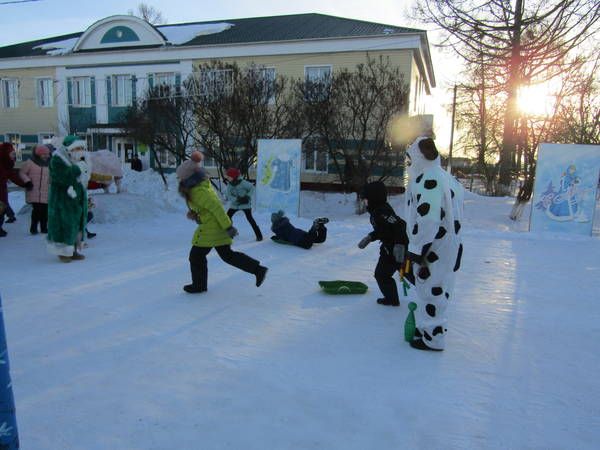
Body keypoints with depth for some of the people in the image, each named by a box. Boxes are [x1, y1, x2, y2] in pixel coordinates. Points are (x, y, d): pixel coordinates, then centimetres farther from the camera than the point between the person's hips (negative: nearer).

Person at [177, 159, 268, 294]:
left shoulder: (198, 191, -20)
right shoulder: (203, 185, 10)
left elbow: (216, 208, -26)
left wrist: (228, 227, -27)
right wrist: (194, 214, 9)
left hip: (210, 229, -9)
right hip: (218, 227, 10)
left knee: (196, 256, 8)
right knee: (228, 255, 16)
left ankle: (199, 285, 24)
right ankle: (258, 269, 10)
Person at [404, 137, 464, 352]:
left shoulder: (427, 179, -20)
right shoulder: (446, 177, 12)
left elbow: (427, 219, -27)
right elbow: (453, 214, 17)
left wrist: (416, 249, -21)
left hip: (433, 250, -10)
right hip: (447, 245, 10)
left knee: (431, 290, 2)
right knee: (435, 290, 20)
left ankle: (433, 337, 13)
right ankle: (429, 327, 34)